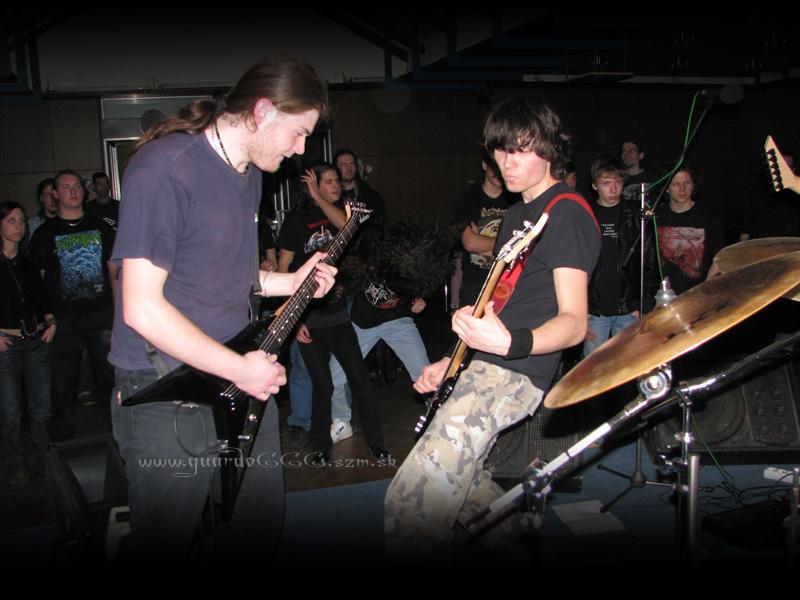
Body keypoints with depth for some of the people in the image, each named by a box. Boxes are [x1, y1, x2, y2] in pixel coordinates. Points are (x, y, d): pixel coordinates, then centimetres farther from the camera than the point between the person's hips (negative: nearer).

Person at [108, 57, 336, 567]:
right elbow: (142, 308, -23)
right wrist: (239, 369, -20)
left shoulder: (250, 174, 10)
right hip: (168, 397, -8)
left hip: (244, 382, 9)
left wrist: (287, 282, 7)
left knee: (259, 532, 19)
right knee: (163, 549, 8)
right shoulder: (165, 168, -20)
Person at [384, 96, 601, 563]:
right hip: (483, 364, 11)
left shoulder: (568, 213, -12)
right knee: (457, 477, 27)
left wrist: (509, 343, -39)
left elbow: (573, 323, -20)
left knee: (411, 502, -19)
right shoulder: (521, 212, 19)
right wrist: (453, 361, 16)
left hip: (515, 371, -11)